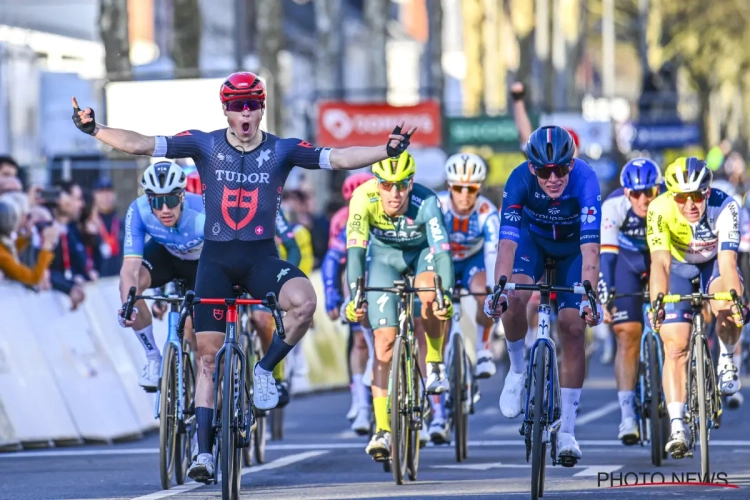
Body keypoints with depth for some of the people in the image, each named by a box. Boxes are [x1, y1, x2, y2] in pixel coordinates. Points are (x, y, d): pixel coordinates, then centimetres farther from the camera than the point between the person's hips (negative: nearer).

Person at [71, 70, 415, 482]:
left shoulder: (283, 150, -4)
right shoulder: (205, 145, -3)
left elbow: (339, 159, -12)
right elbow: (142, 145, -8)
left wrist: (387, 150, -25)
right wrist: (94, 129, -20)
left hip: (261, 257, 0)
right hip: (216, 258, 1)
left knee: (304, 302, -31)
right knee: (208, 355, 2)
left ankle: (265, 371, -6)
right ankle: (204, 451, 8)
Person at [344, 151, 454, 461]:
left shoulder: (425, 202, -34)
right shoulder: (363, 198, -32)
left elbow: (442, 250, -39)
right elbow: (355, 249, -37)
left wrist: (446, 293, -54)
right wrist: (354, 296, -49)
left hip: (423, 253, -1)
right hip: (384, 257, 1)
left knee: (431, 297, -34)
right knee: (385, 339, -12)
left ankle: (434, 364, -5)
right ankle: (382, 430, -9)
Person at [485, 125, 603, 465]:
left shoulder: (584, 179, -36)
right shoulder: (520, 179, -33)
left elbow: (590, 248, -42)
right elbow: (507, 241, -38)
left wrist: (589, 298, -54)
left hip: (572, 247, -1)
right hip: (533, 238, 1)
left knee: (573, 327, -13)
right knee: (515, 297, -28)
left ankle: (567, 431, -4)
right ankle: (517, 368, 2)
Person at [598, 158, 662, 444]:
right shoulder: (613, 207, -31)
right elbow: (605, 254, -35)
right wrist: (604, 297, -45)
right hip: (626, 259, -1)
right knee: (627, 335, -12)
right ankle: (627, 415, -14)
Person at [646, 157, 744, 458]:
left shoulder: (724, 208, -33)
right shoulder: (660, 210, -32)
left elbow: (728, 261, -40)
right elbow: (660, 262, -40)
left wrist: (735, 299, -54)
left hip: (714, 262, 0)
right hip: (679, 266, 0)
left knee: (727, 311, -32)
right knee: (675, 347, -12)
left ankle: (726, 359, 0)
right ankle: (677, 426, -10)